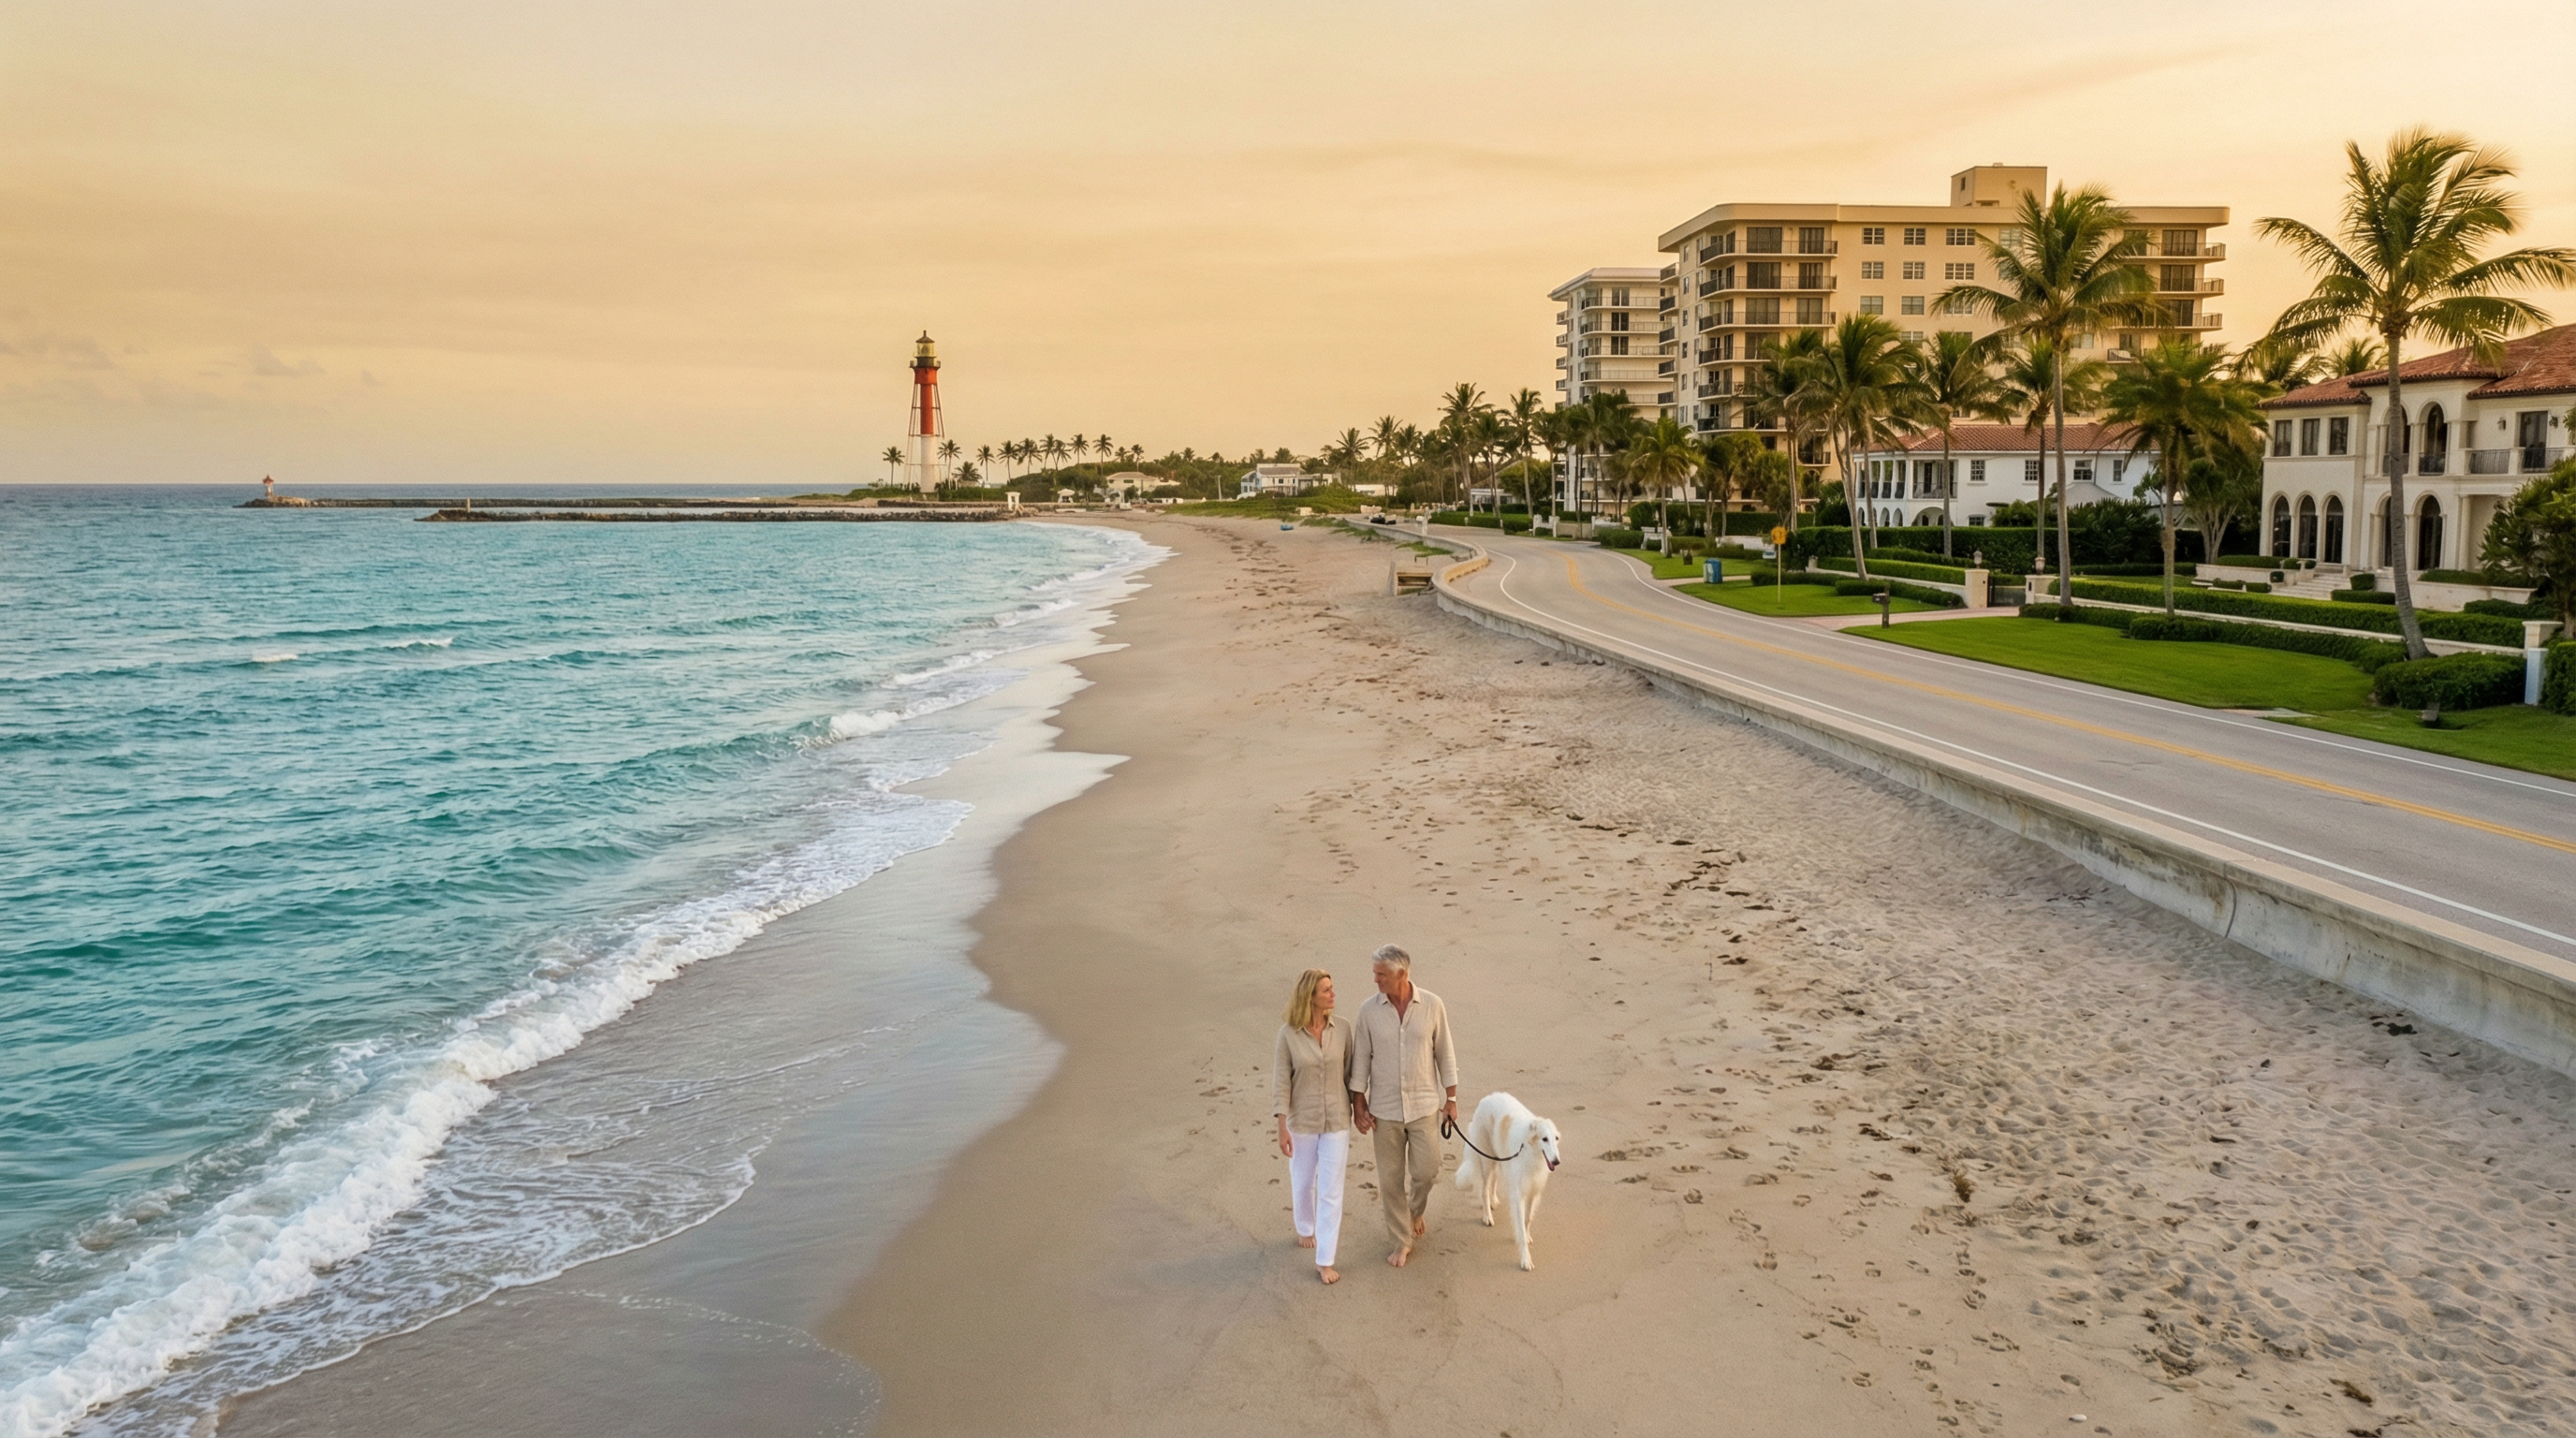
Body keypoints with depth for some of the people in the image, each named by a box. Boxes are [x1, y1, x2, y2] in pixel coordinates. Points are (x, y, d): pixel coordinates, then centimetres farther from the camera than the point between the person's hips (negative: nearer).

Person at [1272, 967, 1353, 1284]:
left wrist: (1357, 1109, 8)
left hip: (1337, 1121, 1)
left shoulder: (1342, 1028, -9)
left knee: (1331, 1191, 0)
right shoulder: (1288, 1033, -14)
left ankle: (1324, 1261, 9)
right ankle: (1306, 1228, 48)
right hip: (1302, 1121, -1)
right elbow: (1281, 1082, -9)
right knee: (1303, 1182, 19)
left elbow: (1349, 1072, 2)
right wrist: (1282, 1127, -11)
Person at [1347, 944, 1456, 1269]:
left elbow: (1445, 1054, 0)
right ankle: (1403, 1240, 23)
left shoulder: (1432, 1006, -8)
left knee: (1426, 1171, 1)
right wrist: (1358, 1106, -2)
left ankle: (1416, 1211, 35)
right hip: (1385, 1109, 0)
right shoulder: (1369, 1010, -8)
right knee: (1390, 1178, 6)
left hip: (1424, 1106, 0)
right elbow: (1360, 1059, -1)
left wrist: (1451, 1099, 2)